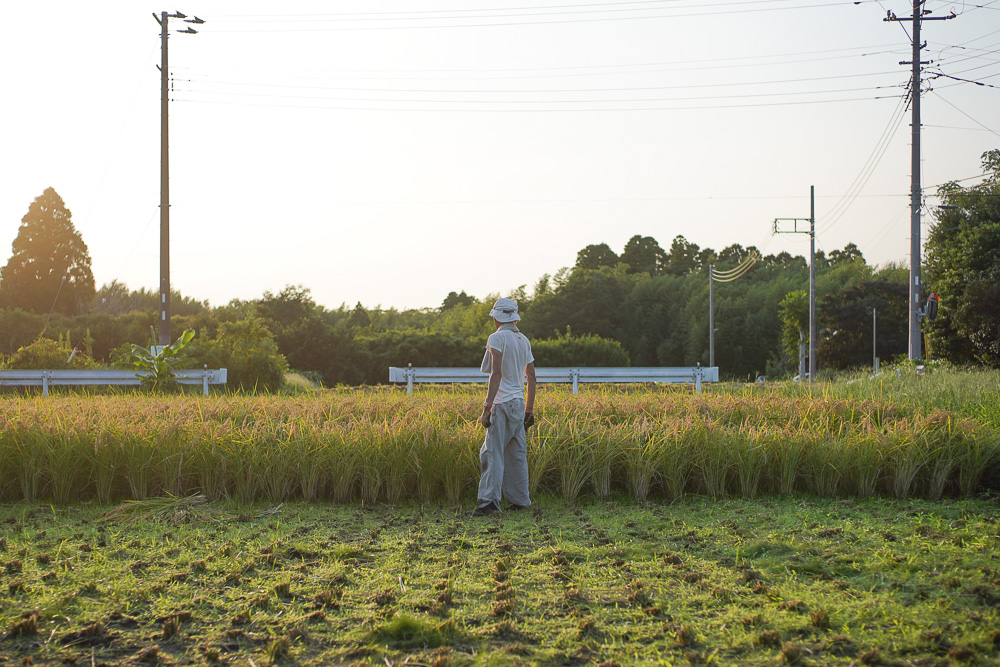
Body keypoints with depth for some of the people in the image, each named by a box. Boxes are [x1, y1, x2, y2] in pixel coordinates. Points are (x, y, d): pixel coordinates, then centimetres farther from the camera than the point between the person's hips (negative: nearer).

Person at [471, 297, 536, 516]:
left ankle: (489, 502, -15)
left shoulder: (497, 338, -8)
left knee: (493, 452, -9)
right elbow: (532, 377, 18)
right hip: (519, 403, 8)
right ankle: (519, 500, 14)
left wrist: (487, 407, -21)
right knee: (517, 453, 11)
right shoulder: (523, 340, 15)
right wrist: (529, 409, 23)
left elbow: (496, 373, -19)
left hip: (503, 403, -8)